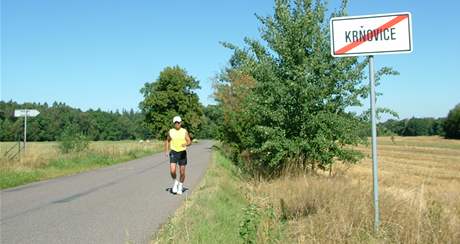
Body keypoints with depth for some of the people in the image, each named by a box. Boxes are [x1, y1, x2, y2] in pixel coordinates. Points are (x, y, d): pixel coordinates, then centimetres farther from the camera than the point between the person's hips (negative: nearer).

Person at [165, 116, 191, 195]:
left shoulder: (184, 131, -3)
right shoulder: (171, 132, 3)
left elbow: (189, 141, -8)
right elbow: (167, 141, 18)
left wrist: (186, 144, -31)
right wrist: (166, 151, 8)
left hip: (182, 153, -1)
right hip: (173, 153, 1)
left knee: (182, 172, 5)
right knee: (172, 171, -14)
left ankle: (180, 186, 27)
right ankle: (175, 182, 15)